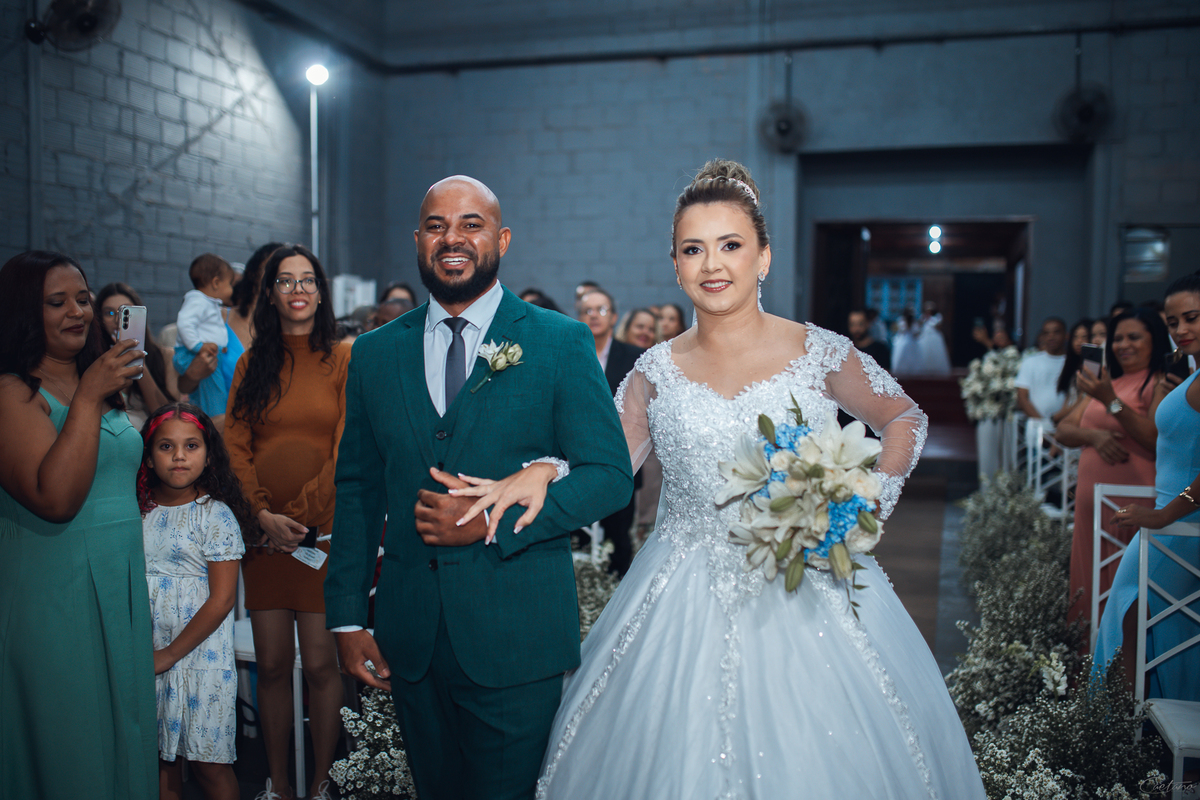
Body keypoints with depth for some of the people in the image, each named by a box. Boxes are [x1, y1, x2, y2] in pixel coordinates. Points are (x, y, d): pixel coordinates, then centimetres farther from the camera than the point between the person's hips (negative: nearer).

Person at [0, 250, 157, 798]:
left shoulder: (99, 382, 12)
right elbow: (55, 498, -24)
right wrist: (88, 398, -23)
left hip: (122, 585, 7)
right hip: (54, 594, -7)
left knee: (123, 728, 15)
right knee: (69, 749, 6)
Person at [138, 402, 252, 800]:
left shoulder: (215, 515, -9)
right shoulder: (137, 510, 5)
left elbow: (221, 599, -11)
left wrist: (170, 654, -11)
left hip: (200, 655, -4)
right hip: (145, 656, 4)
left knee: (208, 763, 3)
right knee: (158, 757, 13)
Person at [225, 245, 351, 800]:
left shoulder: (343, 360, 1)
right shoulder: (253, 364, 11)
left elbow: (347, 450, -4)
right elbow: (235, 445, 6)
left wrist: (302, 517, -9)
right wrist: (264, 515, -6)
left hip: (324, 532, -3)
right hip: (265, 533, 3)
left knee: (320, 664, -1)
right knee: (272, 664, 6)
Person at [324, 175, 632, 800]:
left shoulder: (561, 343, -3)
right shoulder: (375, 353, 8)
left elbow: (611, 475, -7)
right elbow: (357, 489, 9)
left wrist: (493, 522, -17)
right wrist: (346, 618, 4)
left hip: (516, 636, -3)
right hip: (409, 638, 4)